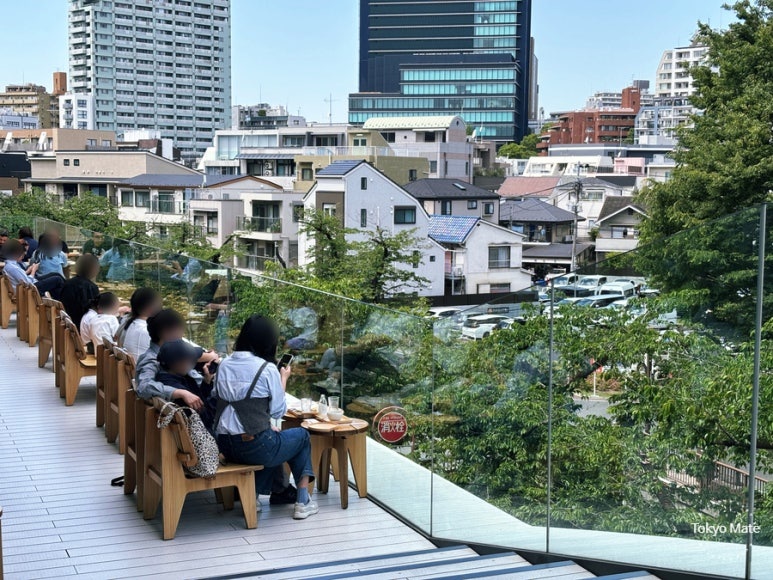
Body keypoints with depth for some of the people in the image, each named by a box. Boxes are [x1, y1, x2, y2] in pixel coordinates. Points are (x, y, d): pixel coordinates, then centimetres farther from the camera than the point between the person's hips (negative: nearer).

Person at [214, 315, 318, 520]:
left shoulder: (224, 365, 5)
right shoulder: (267, 369, -11)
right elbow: (278, 412, -5)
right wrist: (283, 379, 9)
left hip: (225, 446, 6)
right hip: (254, 447, -6)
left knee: (274, 437, 34)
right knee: (302, 436, 23)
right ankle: (303, 502, 21)